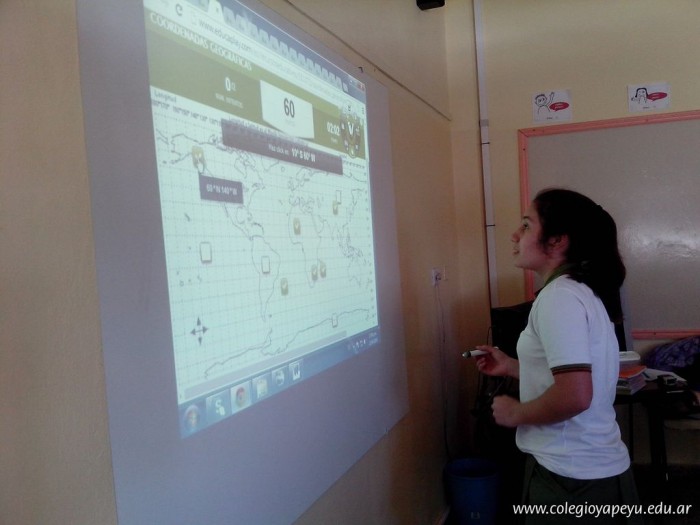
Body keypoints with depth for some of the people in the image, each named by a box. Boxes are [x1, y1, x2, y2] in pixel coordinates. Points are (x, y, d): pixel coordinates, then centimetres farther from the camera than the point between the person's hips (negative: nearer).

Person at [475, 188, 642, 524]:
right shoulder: (583, 290, 10)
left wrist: (516, 413, -13)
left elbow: (574, 396, -28)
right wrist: (512, 366, 15)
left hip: (572, 479, -9)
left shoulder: (559, 296, -19)